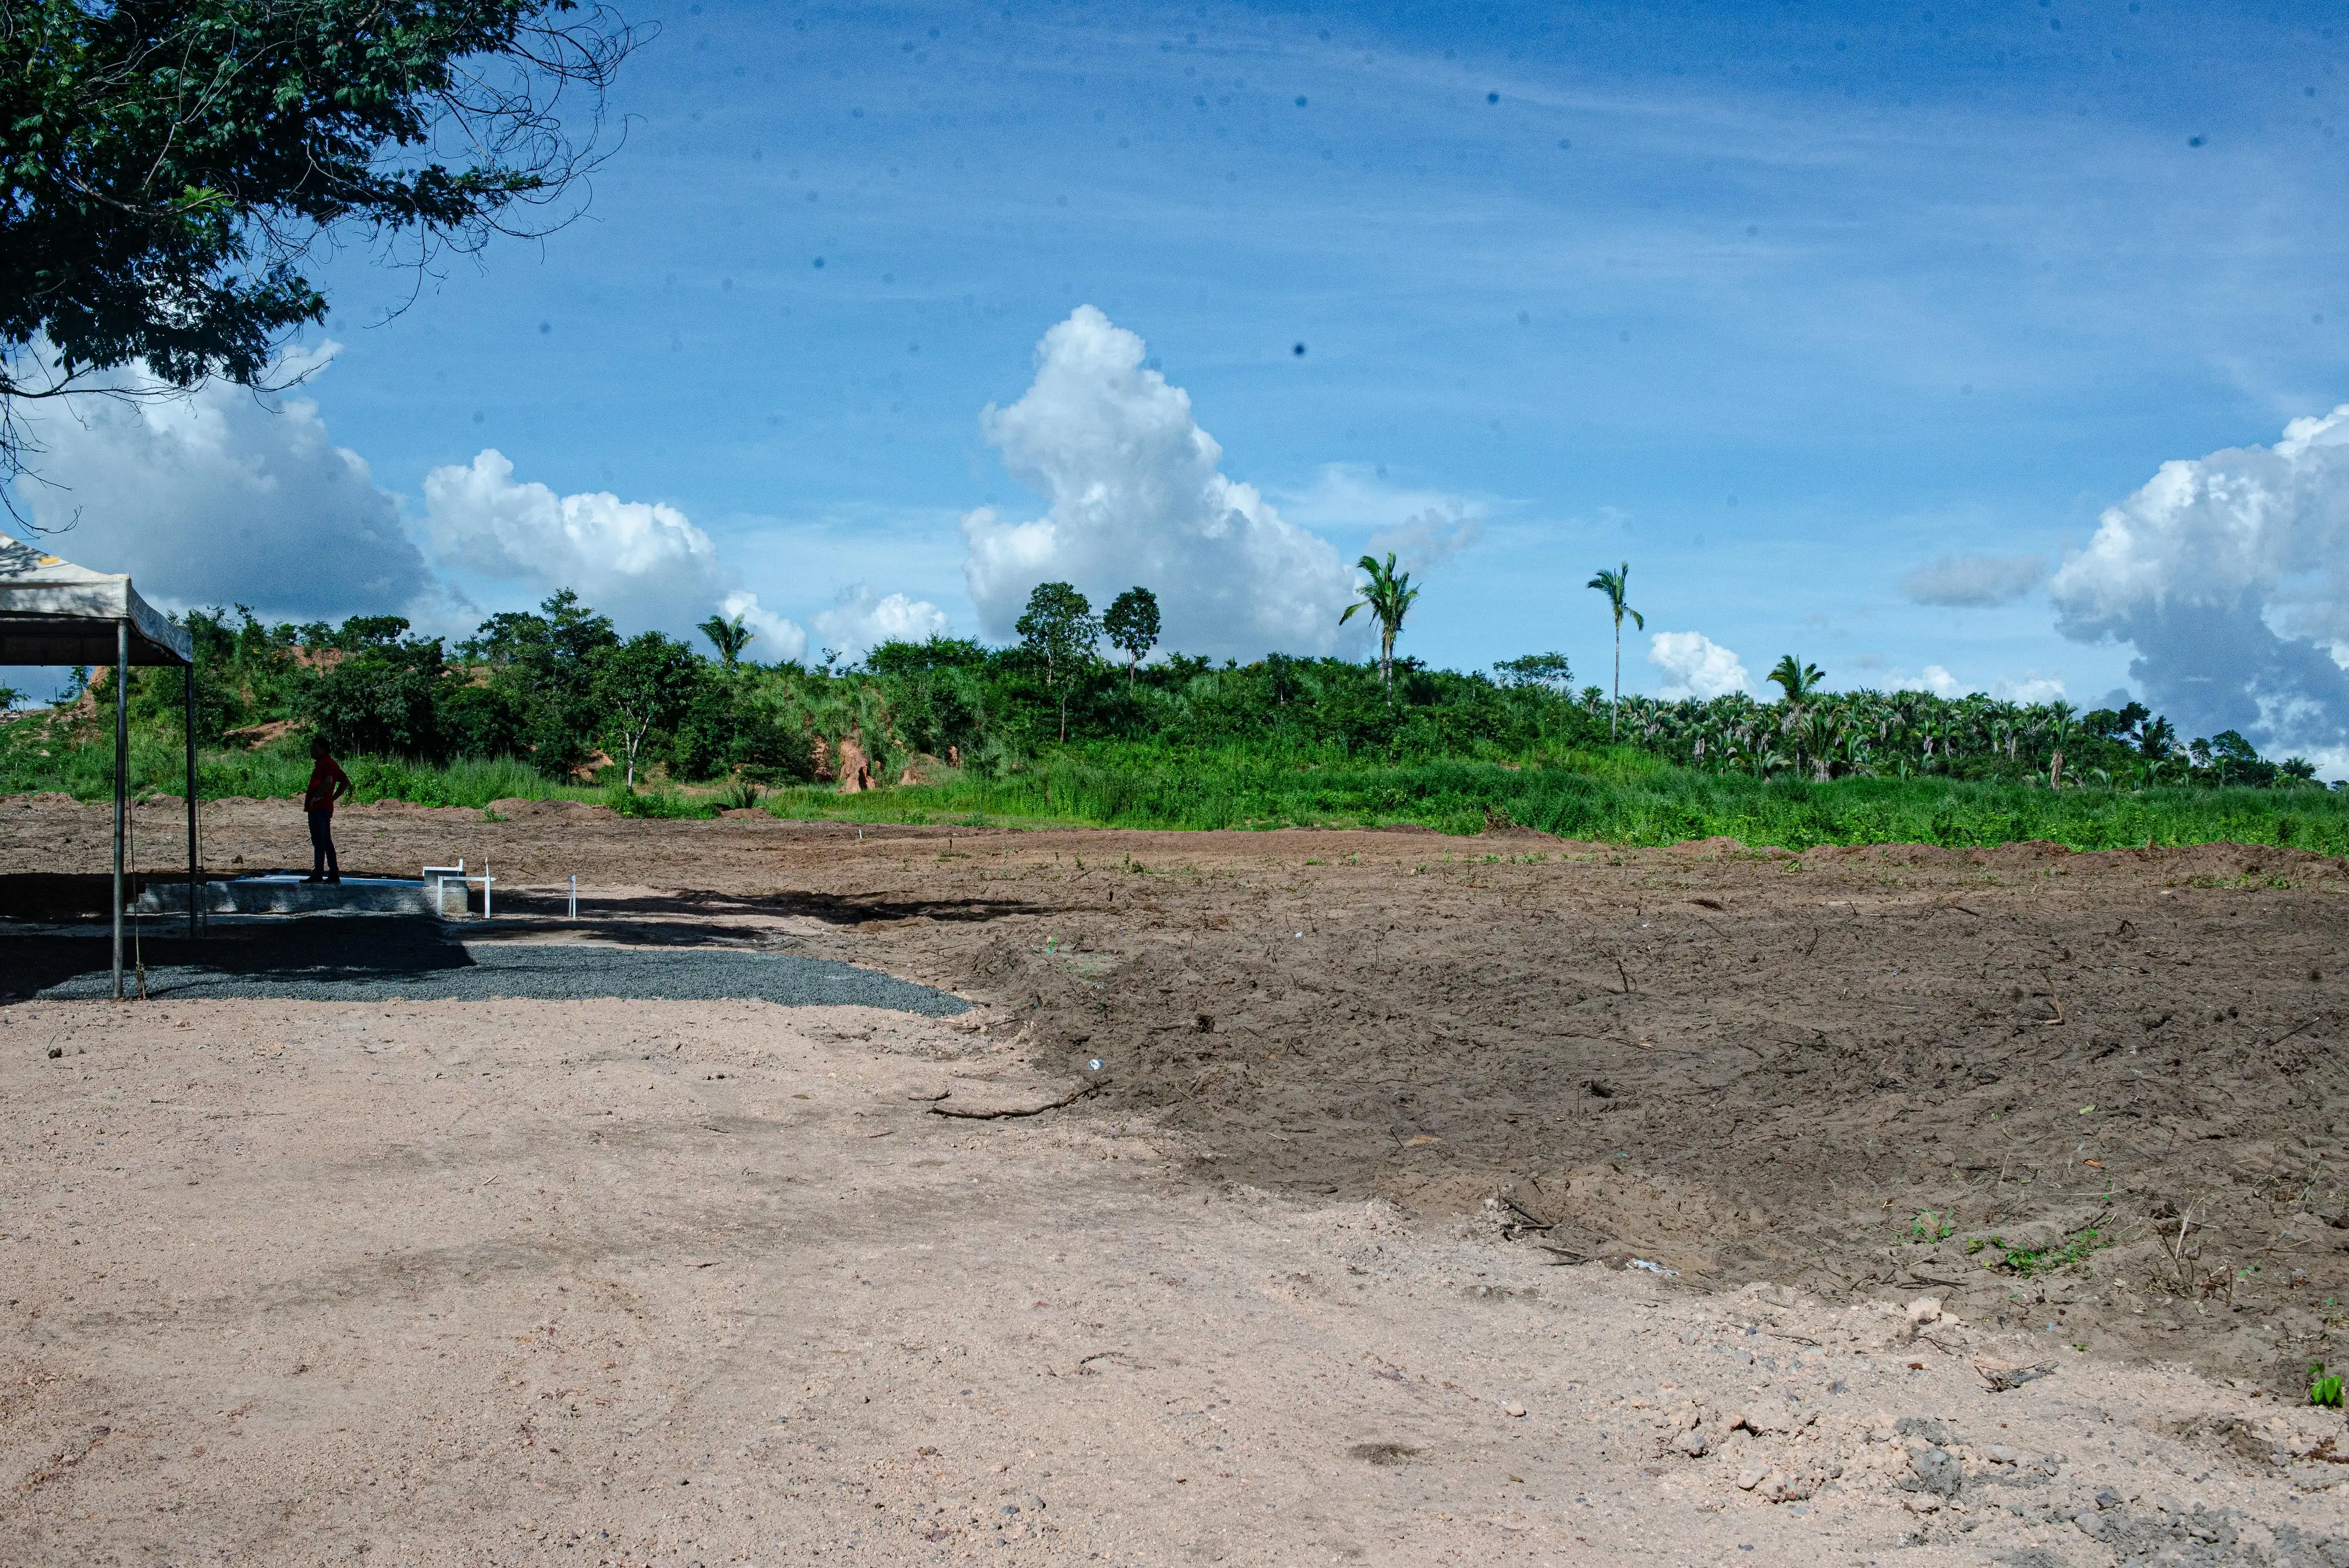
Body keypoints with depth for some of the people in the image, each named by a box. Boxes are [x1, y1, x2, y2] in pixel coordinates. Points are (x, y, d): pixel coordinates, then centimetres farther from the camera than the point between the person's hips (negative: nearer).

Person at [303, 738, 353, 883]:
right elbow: (345, 782, 24)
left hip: (318, 808, -10)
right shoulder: (331, 764, 19)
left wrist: (316, 797, -21)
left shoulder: (324, 764, -12)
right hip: (326, 808, 10)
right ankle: (334, 874, 12)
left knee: (319, 842, -8)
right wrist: (333, 797, 16)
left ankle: (318, 874, -7)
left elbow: (328, 780, -31)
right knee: (326, 842, 11)